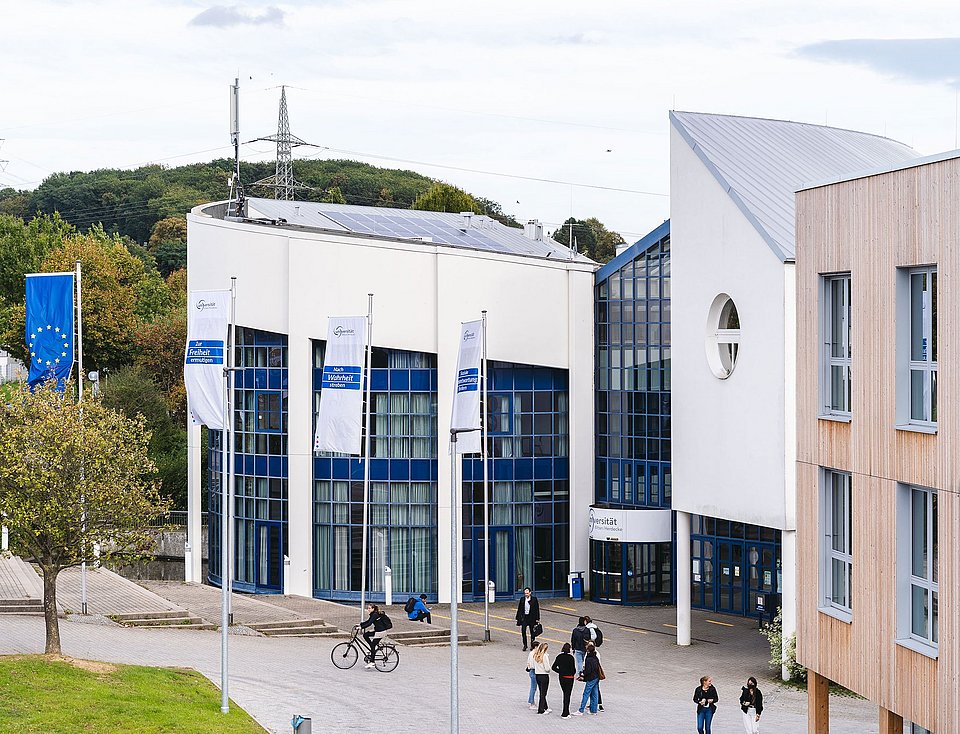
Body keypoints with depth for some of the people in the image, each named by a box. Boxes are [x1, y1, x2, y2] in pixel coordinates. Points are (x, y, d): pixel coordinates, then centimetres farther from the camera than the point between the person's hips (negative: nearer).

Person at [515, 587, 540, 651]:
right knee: (523, 631, -7)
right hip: (524, 617, 2)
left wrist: (537, 619, -5)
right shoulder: (522, 599, 5)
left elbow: (537, 609, -1)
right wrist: (518, 618, 8)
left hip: (531, 617, -2)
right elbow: (519, 609, 11)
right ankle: (525, 645, 3)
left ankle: (532, 645, 16)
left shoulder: (534, 599, -2)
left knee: (532, 631, 5)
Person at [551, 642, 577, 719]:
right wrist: (573, 674, 6)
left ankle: (566, 712, 25)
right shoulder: (571, 657, -15)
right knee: (567, 695, 1)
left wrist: (560, 672, 9)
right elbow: (573, 669, -15)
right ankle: (565, 714, -2)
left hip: (561, 677, 4)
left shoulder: (559, 657, -2)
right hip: (569, 678, -4)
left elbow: (553, 667, -1)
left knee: (565, 694, 18)